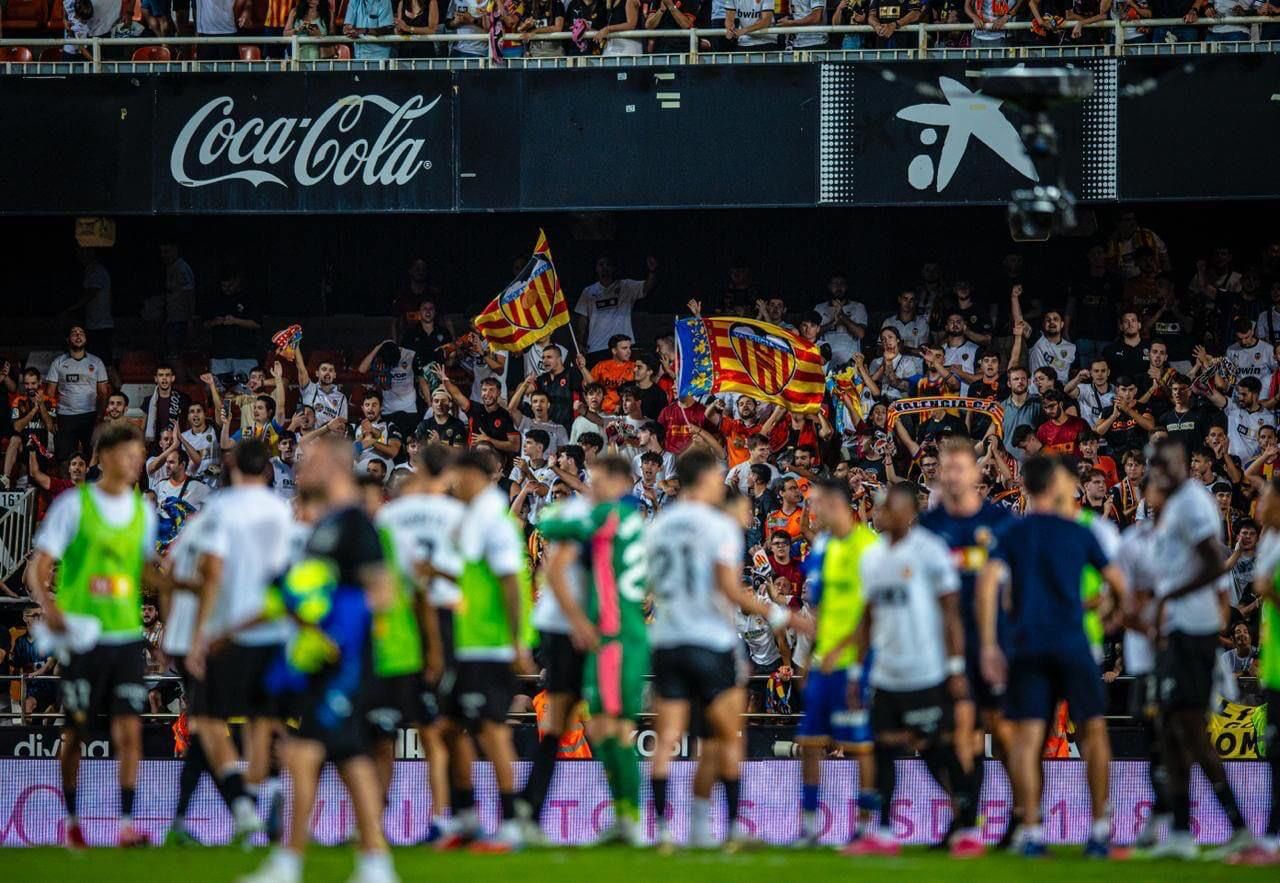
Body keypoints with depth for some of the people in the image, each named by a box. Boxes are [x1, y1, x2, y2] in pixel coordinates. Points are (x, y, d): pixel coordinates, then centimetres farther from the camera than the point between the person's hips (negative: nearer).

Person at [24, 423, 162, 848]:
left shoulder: (143, 510, 11)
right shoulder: (74, 505, -3)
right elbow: (39, 567, -5)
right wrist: (48, 605, -22)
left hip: (127, 634, 3)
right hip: (82, 636, -3)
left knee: (129, 730, -8)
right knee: (75, 733, 5)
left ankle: (127, 824, -9)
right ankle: (71, 819, 21)